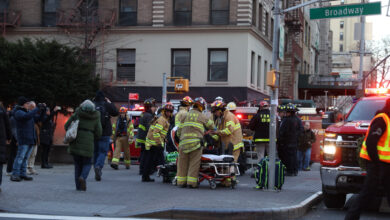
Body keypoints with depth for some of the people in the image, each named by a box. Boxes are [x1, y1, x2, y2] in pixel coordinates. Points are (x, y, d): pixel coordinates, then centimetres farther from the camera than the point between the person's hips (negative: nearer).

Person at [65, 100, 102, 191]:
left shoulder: (77, 115, 4)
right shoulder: (96, 118, 4)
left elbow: (67, 126, 3)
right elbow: (98, 133, 3)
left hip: (75, 142, 1)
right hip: (88, 144, -1)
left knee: (77, 164, 12)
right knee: (87, 163, 11)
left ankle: (78, 186, 8)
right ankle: (83, 177, -18)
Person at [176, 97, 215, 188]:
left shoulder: (185, 115, 15)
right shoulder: (202, 116, 8)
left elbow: (179, 130, 13)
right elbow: (211, 126, 22)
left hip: (184, 142, 3)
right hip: (195, 142, -3)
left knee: (183, 163, 8)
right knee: (194, 163, 0)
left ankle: (181, 181, 10)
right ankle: (191, 182, -3)